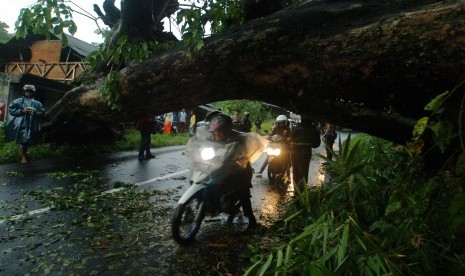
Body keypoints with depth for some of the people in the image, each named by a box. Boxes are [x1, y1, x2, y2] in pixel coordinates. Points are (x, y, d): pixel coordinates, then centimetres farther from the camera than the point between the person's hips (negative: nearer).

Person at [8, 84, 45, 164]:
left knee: (29, 140, 10)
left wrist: (36, 113, -6)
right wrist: (22, 111, -12)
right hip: (22, 124, -3)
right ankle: (23, 157, 3)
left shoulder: (37, 103, 13)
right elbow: (11, 109, -1)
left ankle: (25, 153, 32)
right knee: (23, 140, -8)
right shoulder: (18, 101, 5)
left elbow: (42, 112, 13)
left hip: (33, 125, 3)